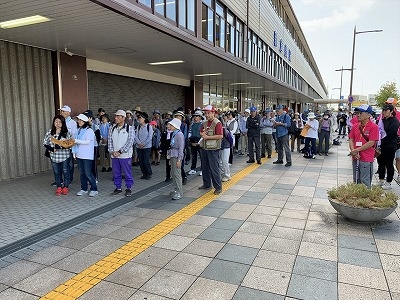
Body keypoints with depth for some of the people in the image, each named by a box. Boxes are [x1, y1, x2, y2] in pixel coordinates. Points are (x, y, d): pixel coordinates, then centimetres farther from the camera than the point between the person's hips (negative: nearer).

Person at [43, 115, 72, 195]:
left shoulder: (66, 132, -6)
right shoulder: (50, 132, 2)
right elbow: (45, 143, 5)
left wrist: (61, 146, -25)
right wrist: (52, 149, -10)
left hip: (65, 156, -2)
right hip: (54, 156, 3)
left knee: (65, 171, 8)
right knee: (56, 172, 11)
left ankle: (65, 187, 22)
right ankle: (59, 187, 24)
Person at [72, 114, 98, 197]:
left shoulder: (89, 130, -8)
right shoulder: (78, 130, 14)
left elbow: (87, 142, -17)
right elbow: (75, 141, 15)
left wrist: (76, 141, -18)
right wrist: (74, 152, 9)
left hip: (87, 155, -7)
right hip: (79, 155, 7)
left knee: (88, 173, -7)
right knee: (82, 173, 11)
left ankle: (94, 189, 4)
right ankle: (83, 189, 20)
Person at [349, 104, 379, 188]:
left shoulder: (374, 127, -10)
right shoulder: (355, 127, 7)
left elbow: (371, 143, -15)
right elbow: (351, 140, 8)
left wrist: (356, 150, -13)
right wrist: (353, 151, -9)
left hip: (366, 159, -6)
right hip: (355, 158, 6)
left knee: (365, 183, 2)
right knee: (356, 181, 17)